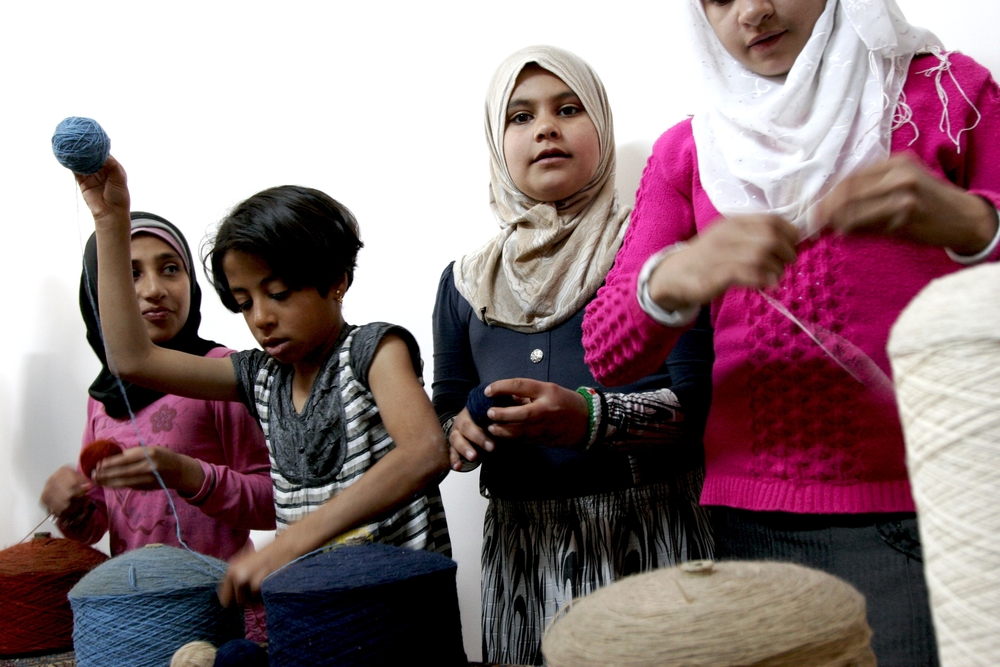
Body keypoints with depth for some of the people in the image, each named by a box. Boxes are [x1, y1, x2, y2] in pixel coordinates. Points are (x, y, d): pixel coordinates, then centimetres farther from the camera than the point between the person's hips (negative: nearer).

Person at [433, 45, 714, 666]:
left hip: (649, 534, -3)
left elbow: (700, 401, -9)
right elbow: (447, 409, 15)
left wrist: (588, 419, -26)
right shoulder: (466, 283, 11)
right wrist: (465, 432, -9)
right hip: (522, 544, 3)